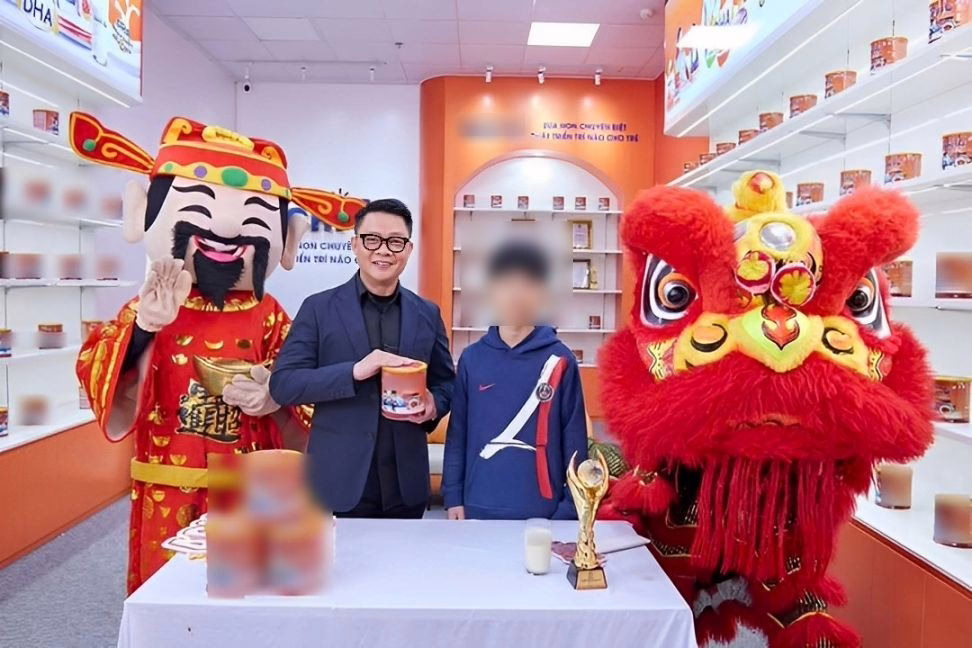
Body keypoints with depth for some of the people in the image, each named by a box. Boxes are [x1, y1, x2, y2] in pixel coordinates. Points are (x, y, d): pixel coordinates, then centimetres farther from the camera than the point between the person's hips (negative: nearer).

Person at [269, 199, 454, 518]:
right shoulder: (319, 308, -2)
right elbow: (282, 384, -8)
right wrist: (354, 371, -22)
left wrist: (434, 404, -10)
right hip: (339, 484, -3)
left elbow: (445, 382, 13)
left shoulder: (427, 314, 6)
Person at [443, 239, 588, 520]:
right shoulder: (472, 358, 1)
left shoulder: (561, 361, -4)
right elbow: (458, 433, 4)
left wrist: (571, 506, -3)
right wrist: (453, 496, 2)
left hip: (542, 510, -1)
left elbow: (574, 439, -2)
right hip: (480, 507, 2)